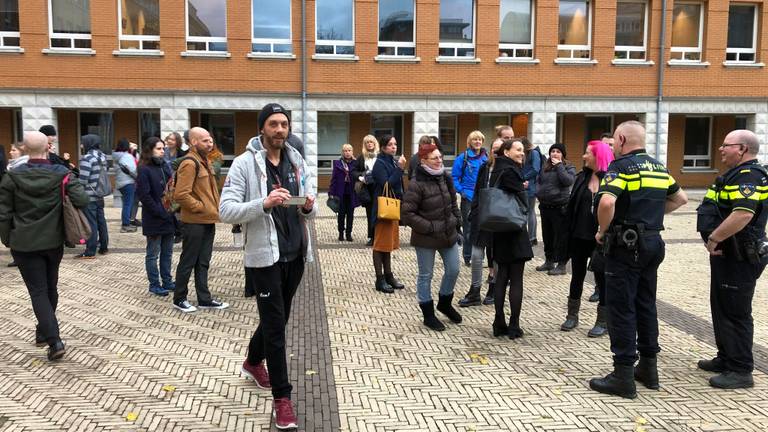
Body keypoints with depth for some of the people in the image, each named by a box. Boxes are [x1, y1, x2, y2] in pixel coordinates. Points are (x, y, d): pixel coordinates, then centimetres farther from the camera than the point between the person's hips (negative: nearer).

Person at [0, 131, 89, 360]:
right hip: (53, 242, 2)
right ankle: (43, 332, 34)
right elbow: (82, 200, -17)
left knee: (38, 291, 0)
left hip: (24, 245, -2)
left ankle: (54, 341, -10)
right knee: (50, 288, 19)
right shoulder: (61, 174, -7)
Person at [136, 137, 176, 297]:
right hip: (154, 220, -7)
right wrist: (161, 212, -16)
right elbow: (144, 196, -15)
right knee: (153, 253, 5)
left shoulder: (165, 166, 11)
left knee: (167, 252, 14)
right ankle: (154, 284, 13)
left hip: (169, 217, 7)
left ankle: (167, 281, 24)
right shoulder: (144, 170, -10)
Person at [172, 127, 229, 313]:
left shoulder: (204, 161, 15)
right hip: (195, 222, -9)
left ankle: (204, 299, 23)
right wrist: (202, 208, -16)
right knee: (188, 262, 4)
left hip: (208, 221, 9)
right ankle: (179, 299, 17)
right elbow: (181, 195, -23)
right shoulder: (189, 163, -16)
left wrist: (214, 209, 12)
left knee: (203, 262, 15)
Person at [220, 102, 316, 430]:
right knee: (275, 323, -1)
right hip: (264, 255, -6)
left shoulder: (297, 161, 8)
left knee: (277, 317, 21)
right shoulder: (244, 163, -9)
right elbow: (226, 211, -16)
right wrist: (264, 203, -29)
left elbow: (311, 210, 11)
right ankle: (282, 398, 10)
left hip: (296, 253, 6)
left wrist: (308, 206, -12)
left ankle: (253, 362, 48)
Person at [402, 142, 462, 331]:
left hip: (448, 233, 7)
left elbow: (453, 204, 15)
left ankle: (445, 303, 39)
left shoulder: (445, 178, 3)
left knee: (453, 270, 14)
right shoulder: (417, 184, -18)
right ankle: (428, 314, 22)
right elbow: (407, 214, -18)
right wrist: (429, 227, -18)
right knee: (426, 275, 7)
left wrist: (457, 224, 11)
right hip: (426, 238, -6)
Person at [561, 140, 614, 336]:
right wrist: (568, 233, 1)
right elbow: (571, 206, 6)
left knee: (602, 277, 5)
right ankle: (572, 316, 28)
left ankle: (603, 321, 18)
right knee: (577, 275, 15)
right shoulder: (582, 178, 6)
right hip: (579, 237, 5)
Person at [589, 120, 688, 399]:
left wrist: (602, 231, -13)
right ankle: (648, 367, 25)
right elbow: (680, 198, 25)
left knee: (621, 308, -2)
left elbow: (607, 202, -28)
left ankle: (623, 376, 2)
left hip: (626, 245, -8)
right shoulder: (658, 168, 13)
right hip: (653, 242, 8)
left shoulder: (621, 166, -12)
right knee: (646, 305, 16)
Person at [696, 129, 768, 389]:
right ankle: (726, 359, 30)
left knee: (735, 313, -4)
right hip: (727, 254, 11)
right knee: (721, 308, 18)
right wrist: (716, 240, 12)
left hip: (739, 258, -11)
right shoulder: (737, 175, 16)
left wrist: (714, 238, -22)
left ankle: (741, 371, 5)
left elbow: (743, 214, -32)